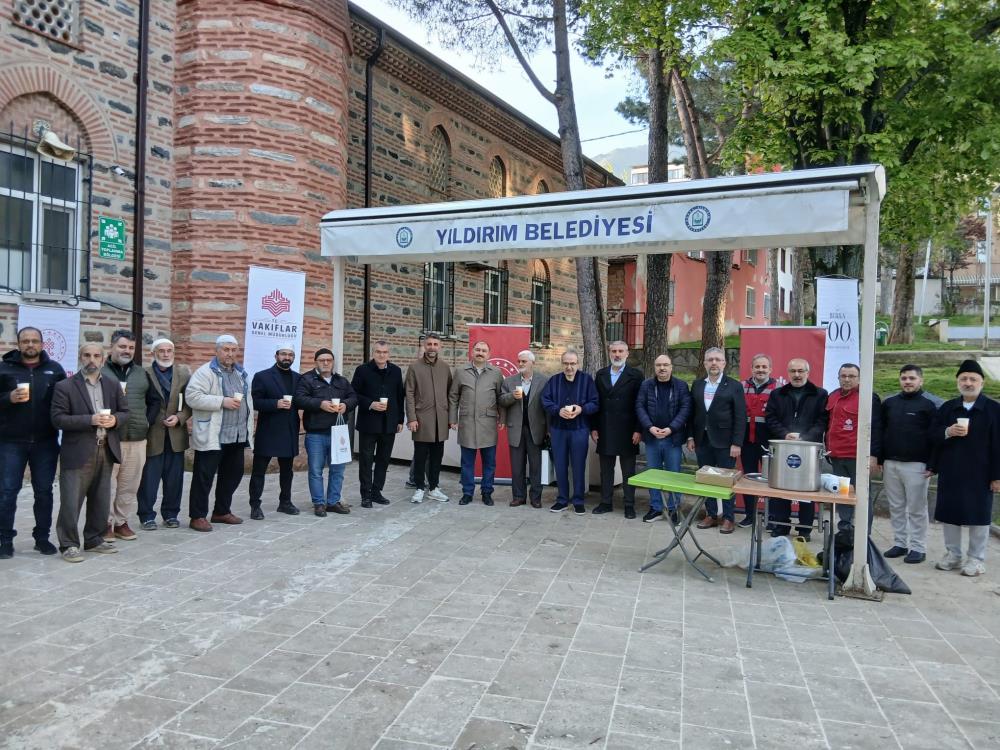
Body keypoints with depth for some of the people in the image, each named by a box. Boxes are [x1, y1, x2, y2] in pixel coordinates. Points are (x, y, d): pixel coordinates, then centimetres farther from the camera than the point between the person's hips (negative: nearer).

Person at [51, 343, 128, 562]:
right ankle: (69, 544, 10)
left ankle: (95, 538, 27)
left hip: (106, 451, 5)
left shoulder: (113, 385, 10)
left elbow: (125, 411, 13)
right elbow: (58, 419, -11)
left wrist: (114, 419, -10)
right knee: (71, 501, -1)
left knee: (101, 501, 13)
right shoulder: (65, 386, -4)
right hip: (78, 452, -4)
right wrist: (90, 420, -21)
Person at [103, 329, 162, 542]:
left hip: (137, 438, 4)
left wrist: (147, 421, 8)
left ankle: (121, 521, 20)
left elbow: (155, 400, 19)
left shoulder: (141, 373, 15)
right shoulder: (101, 372, -1)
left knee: (130, 484, 8)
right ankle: (106, 522, 11)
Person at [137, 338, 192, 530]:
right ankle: (147, 516, 15)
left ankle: (170, 513, 21)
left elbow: (191, 402, 4)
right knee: (149, 479, 4)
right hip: (152, 435, -2)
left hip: (176, 434, 3)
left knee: (174, 478, 9)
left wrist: (179, 417, -9)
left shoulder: (184, 373, 6)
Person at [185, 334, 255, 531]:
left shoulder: (241, 373, 16)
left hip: (237, 435, 7)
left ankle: (222, 511, 27)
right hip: (212, 436, -7)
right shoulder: (206, 372, -7)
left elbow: (248, 400, 23)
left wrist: (248, 429, 15)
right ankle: (197, 516, 8)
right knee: (204, 476, -1)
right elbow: (191, 396, -18)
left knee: (233, 474, 14)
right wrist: (222, 401, -22)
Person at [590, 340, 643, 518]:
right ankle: (606, 502, 20)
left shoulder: (636, 375, -3)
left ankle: (629, 505, 13)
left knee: (628, 471, 5)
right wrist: (594, 427, 3)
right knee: (606, 469, 10)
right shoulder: (601, 374, 8)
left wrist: (638, 430, -11)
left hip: (627, 431, -3)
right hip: (605, 431, 3)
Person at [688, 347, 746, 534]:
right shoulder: (697, 385, 9)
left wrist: (737, 443, -12)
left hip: (724, 442, -4)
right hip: (702, 440, 4)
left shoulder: (734, 386, -3)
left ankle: (728, 518, 13)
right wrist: (691, 437, 6)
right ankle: (711, 514, 20)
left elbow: (740, 417, -7)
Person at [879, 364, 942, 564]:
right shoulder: (889, 402, 11)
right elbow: (881, 432, 16)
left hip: (916, 465, -5)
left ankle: (918, 548, 8)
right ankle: (900, 543, 18)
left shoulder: (932, 404, -4)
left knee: (916, 508, 0)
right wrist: (880, 460, 11)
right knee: (896, 507, 10)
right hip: (890, 464, 5)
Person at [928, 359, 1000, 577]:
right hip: (950, 472, 4)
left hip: (979, 474, -4)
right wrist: (948, 431, -14)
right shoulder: (947, 407, 9)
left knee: (978, 516, 3)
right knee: (949, 513, 9)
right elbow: (933, 433, 9)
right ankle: (952, 554, 22)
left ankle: (976, 559, 15)